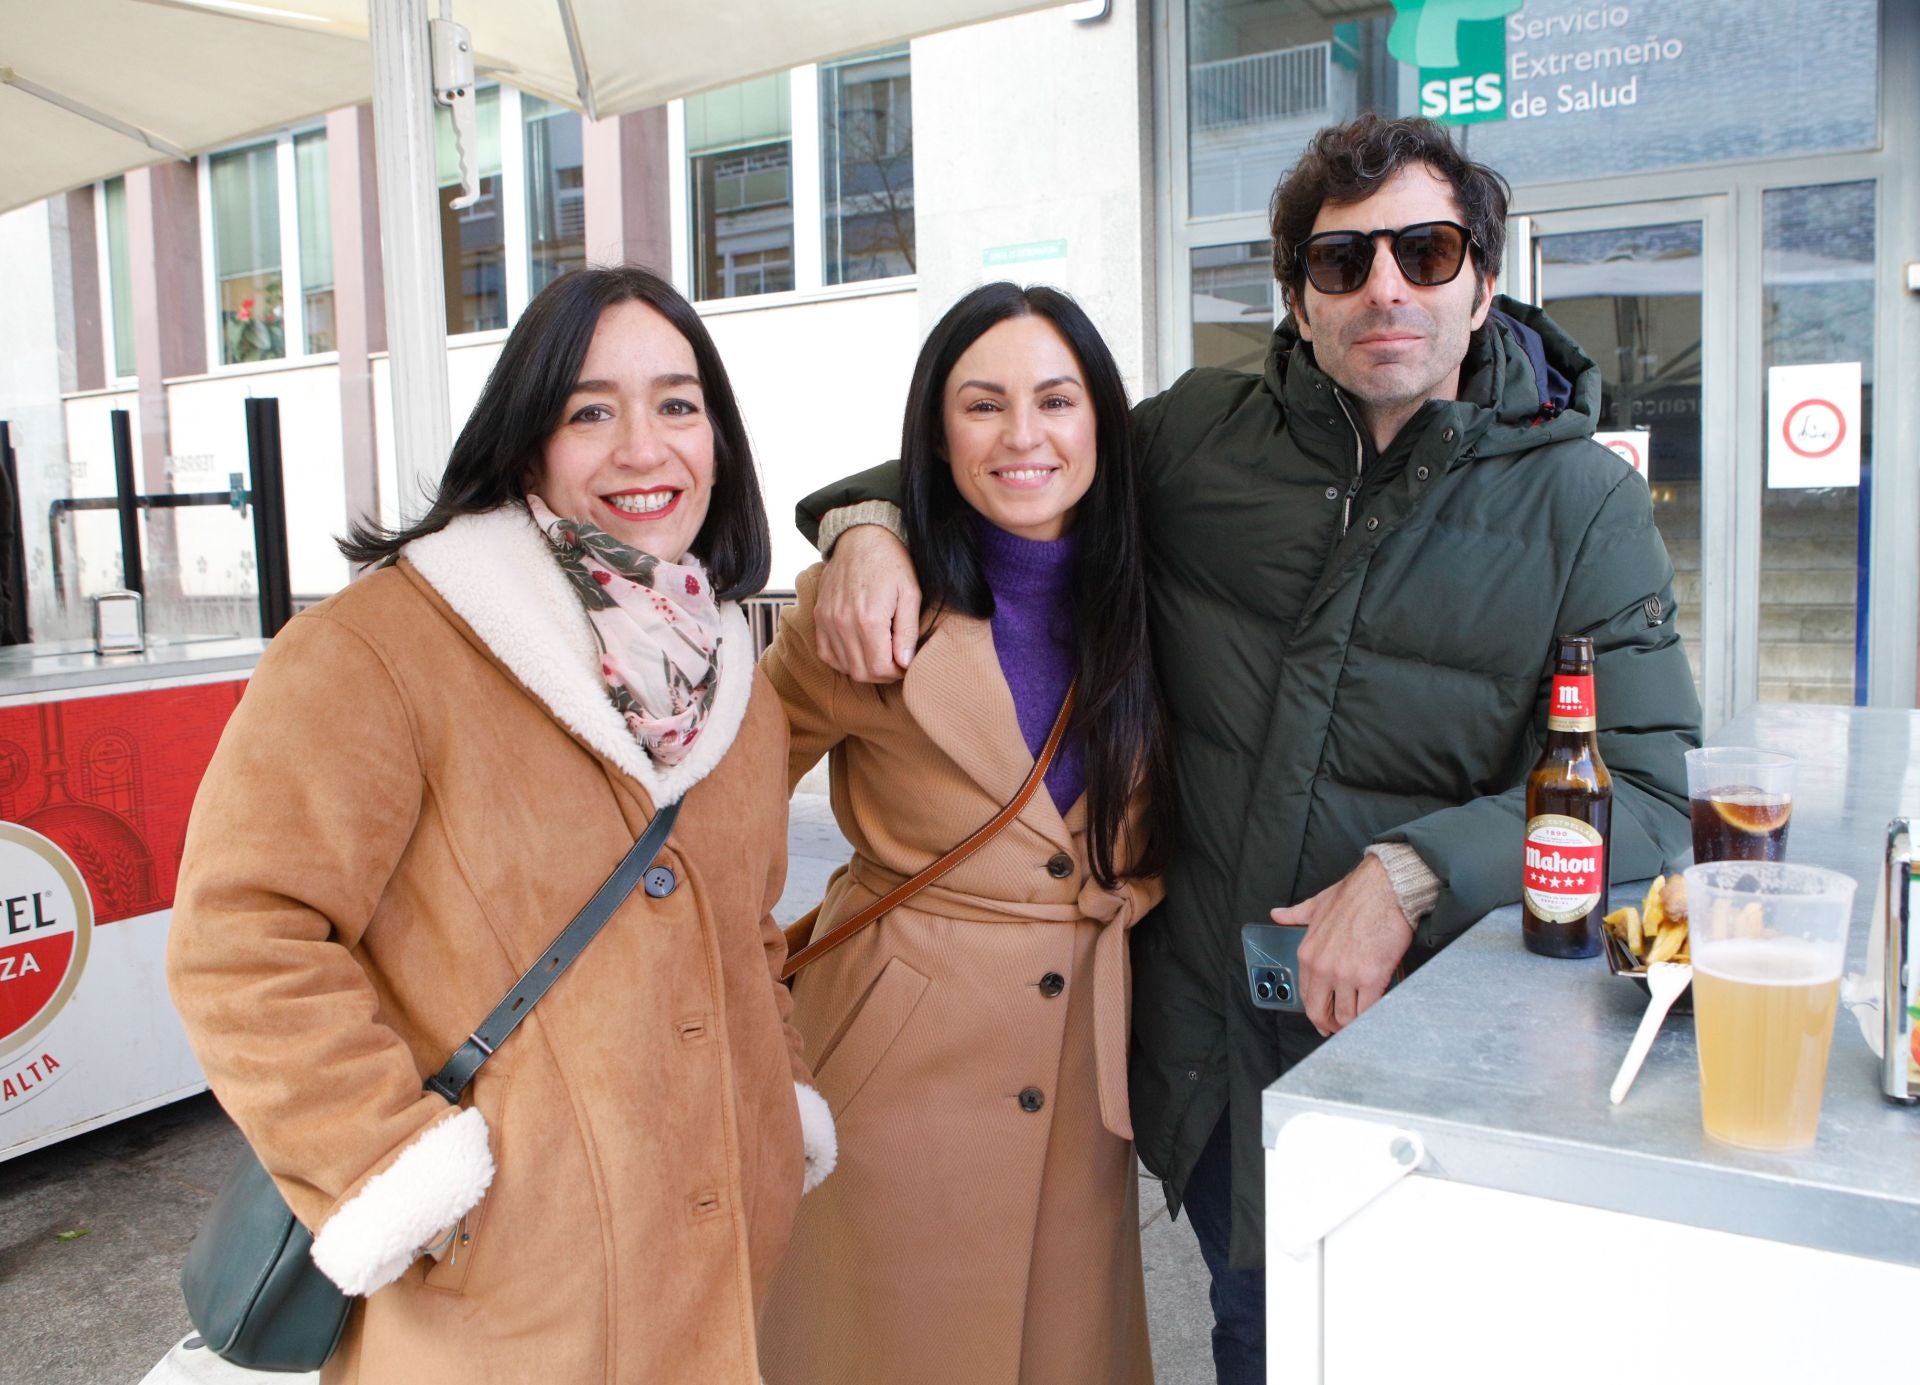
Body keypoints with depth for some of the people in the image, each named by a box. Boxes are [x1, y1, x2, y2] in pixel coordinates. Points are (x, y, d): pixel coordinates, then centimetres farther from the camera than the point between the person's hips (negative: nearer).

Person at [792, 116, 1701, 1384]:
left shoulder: (1585, 505, -7)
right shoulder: (1197, 437, -2)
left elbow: (1644, 794, -11)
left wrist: (1416, 874, -24)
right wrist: (871, 522, -11)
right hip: (1203, 1033, 2)